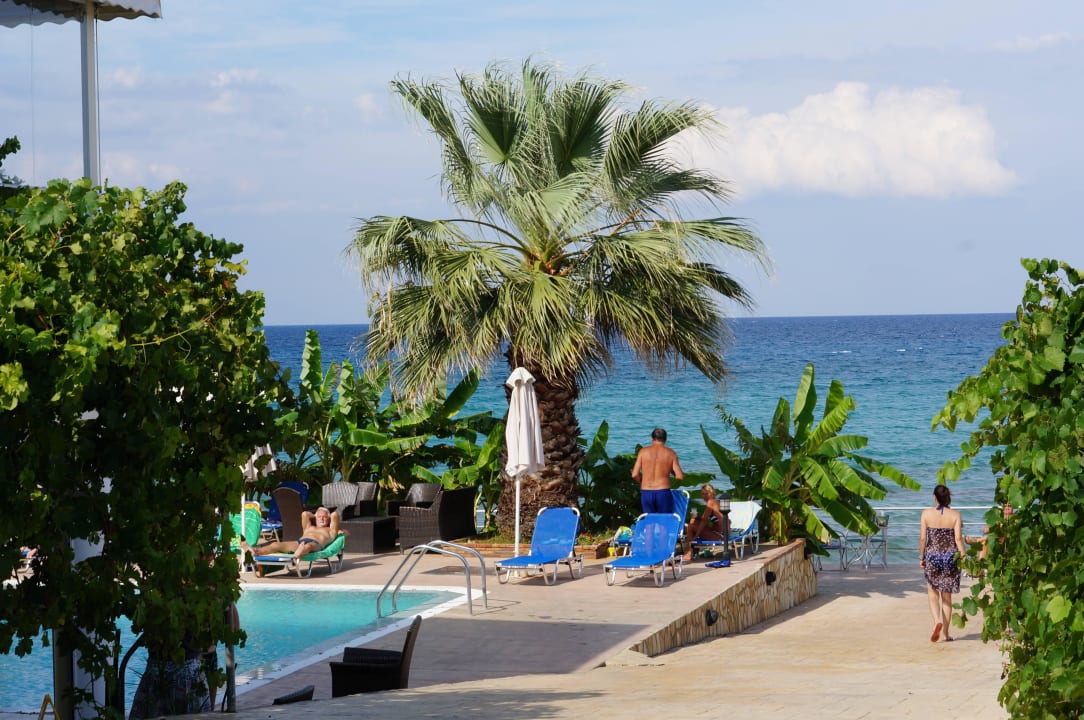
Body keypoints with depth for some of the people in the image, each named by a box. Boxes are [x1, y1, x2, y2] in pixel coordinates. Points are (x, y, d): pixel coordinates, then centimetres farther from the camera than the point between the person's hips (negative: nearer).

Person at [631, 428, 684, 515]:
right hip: (663, 493, -1)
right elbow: (680, 476, -4)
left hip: (646, 493, 1)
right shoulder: (671, 453, 1)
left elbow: (635, 475, -2)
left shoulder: (643, 451, 2)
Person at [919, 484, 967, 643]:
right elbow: (958, 538, -9)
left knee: (933, 594, 9)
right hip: (951, 557, 1)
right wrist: (963, 557, -5)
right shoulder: (955, 515, -4)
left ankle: (937, 621, -18)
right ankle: (946, 633, 13)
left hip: (932, 557, -1)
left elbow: (922, 538, -3)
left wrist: (921, 557, 8)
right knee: (947, 596, 10)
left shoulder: (927, 513, -4)